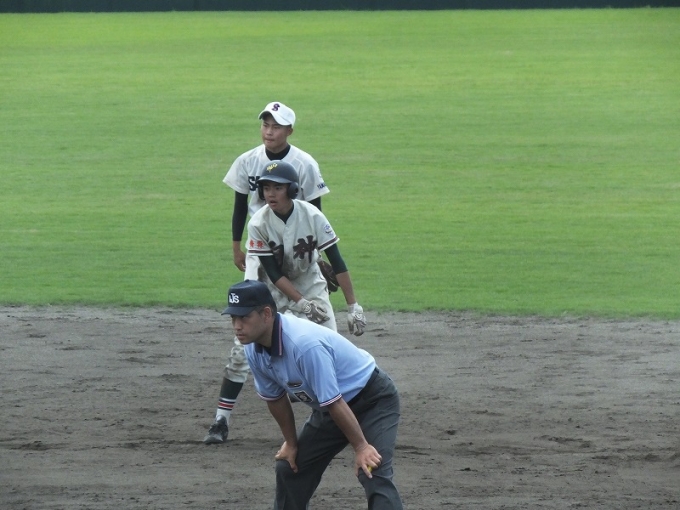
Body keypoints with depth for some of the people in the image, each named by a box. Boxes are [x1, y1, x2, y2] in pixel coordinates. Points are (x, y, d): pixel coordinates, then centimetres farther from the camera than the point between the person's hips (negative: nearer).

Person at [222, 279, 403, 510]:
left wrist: (361, 446, -25)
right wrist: (291, 443, 14)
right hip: (326, 410, 9)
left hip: (374, 399, -9)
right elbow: (275, 397, 7)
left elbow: (334, 402, -30)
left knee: (374, 475, -25)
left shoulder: (304, 344, -36)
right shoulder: (254, 349, -10)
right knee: (290, 467, 14)